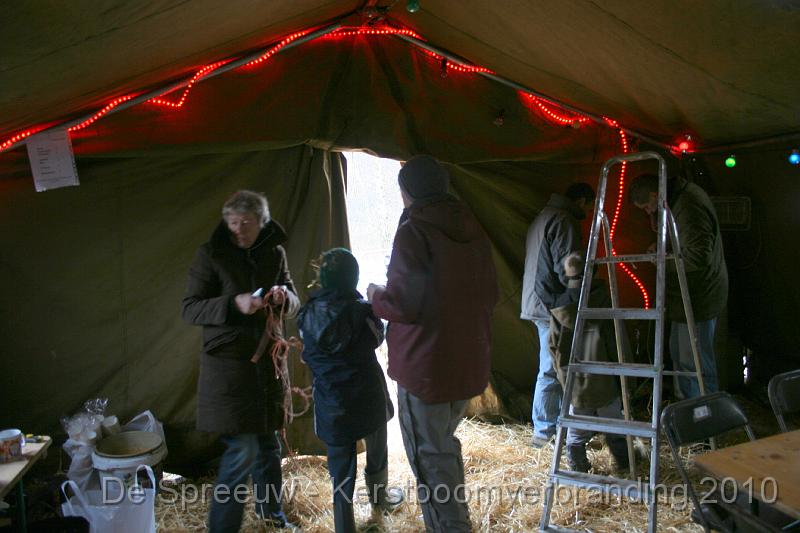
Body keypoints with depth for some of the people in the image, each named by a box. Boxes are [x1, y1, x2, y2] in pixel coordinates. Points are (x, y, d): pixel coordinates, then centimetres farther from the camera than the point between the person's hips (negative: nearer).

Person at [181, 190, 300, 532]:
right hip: (228, 361, -5)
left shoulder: (275, 253, 6)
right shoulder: (211, 254, -7)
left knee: (268, 443, 17)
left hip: (267, 359, 5)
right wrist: (234, 304, -26)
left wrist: (284, 297, -13)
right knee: (242, 449, -8)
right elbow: (190, 310, -10)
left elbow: (293, 304, 12)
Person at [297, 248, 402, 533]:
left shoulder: (308, 315, -7)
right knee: (376, 451, 25)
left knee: (341, 466, 10)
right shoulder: (362, 309, -16)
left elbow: (309, 355, 5)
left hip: (331, 403, 1)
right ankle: (379, 498, 48)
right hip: (368, 397, -1)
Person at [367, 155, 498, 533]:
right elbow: (489, 296, 12)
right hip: (469, 364, 8)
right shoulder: (473, 232, 7)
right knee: (445, 446, 25)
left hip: (426, 369, -8)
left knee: (430, 459, 5)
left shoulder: (413, 232, -16)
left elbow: (404, 303, -20)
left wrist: (376, 296, 0)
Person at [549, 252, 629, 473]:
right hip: (603, 378, -1)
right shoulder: (603, 300, -9)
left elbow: (554, 345, 1)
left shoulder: (560, 306, -2)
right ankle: (623, 460, 25)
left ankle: (577, 465, 13)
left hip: (574, 379, 1)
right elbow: (615, 340, -7)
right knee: (613, 420, 15)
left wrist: (561, 371, 12)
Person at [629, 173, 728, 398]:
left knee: (695, 363, 0)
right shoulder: (681, 197, 7)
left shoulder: (689, 208, -26)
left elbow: (698, 256, -31)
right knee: (679, 355, 23)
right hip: (689, 297, 11)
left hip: (698, 298, -11)